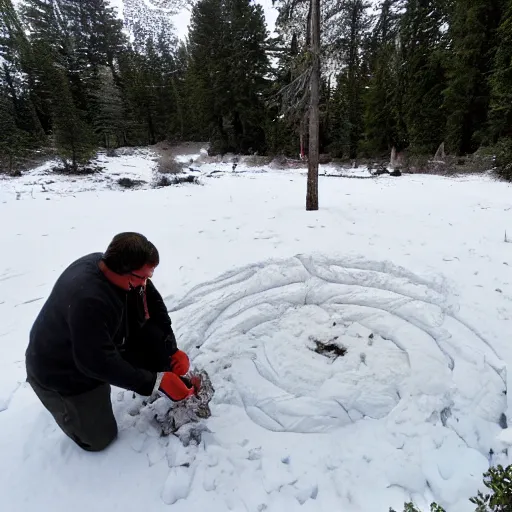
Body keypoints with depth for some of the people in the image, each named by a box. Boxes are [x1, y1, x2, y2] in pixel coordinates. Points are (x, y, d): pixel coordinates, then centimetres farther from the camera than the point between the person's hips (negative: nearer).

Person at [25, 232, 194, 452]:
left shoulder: (112, 266, -16)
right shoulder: (88, 299, -41)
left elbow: (154, 306, -8)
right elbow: (101, 363, -36)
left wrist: (173, 350, -14)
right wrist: (155, 381, -33)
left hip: (102, 346, 7)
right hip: (60, 372, -6)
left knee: (152, 336, -14)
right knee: (99, 439, 1)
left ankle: (178, 386, 6)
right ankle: (62, 402, 21)